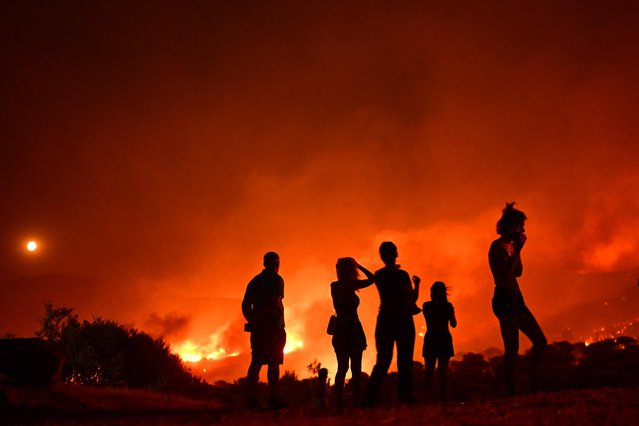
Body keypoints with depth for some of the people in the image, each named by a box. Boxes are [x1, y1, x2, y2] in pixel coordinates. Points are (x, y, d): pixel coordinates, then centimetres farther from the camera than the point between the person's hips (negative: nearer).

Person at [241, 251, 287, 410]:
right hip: (273, 327, -6)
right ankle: (273, 399, -8)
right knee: (273, 363, -5)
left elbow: (245, 305, 11)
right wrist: (279, 323, -10)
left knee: (256, 362, 4)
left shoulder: (254, 281, 16)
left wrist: (253, 321, 12)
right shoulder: (276, 279, -2)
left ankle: (252, 399, 0)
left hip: (257, 327, 6)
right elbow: (276, 302, -15)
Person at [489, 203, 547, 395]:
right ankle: (511, 391, -7)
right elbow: (505, 273, -20)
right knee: (512, 348, -11)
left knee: (540, 340, 9)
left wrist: (518, 249, 13)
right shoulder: (497, 246, -9)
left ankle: (532, 384, 15)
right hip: (504, 298, -10)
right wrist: (518, 250, -14)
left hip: (515, 299, 10)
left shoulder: (510, 245, 18)